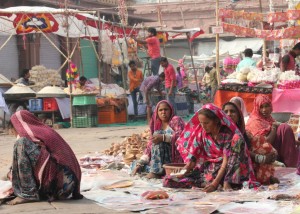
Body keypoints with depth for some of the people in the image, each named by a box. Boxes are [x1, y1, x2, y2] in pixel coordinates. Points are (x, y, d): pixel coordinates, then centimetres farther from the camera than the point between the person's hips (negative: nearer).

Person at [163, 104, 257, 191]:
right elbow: (193, 156, 3)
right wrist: (185, 170, -14)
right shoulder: (201, 133, 1)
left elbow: (226, 161, -19)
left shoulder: (227, 134, -14)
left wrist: (215, 184, -29)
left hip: (222, 171, -5)